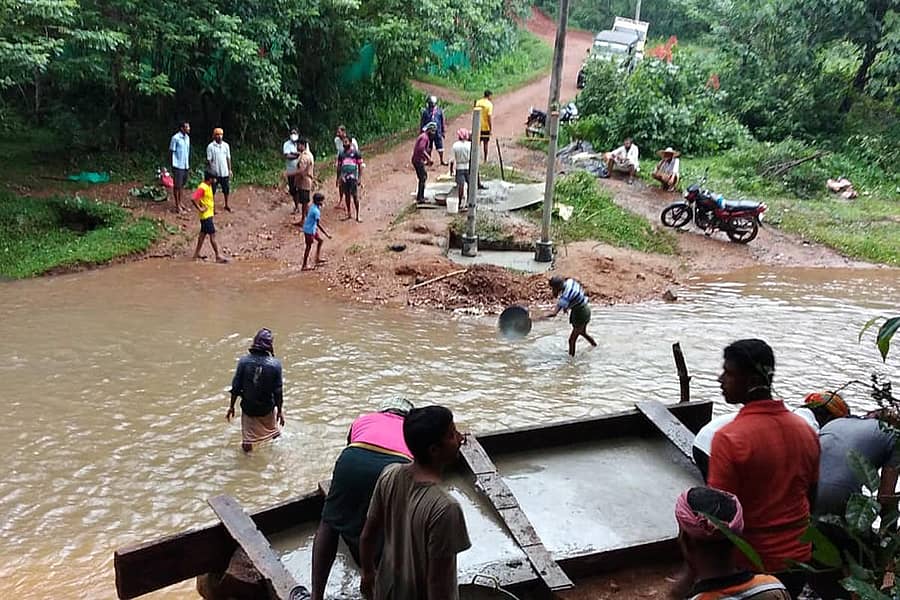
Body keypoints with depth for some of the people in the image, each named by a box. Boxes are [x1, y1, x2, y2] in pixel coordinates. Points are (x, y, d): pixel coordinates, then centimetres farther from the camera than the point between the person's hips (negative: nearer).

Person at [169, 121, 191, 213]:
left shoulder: (187, 137, 8)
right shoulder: (175, 138, -13)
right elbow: (171, 152, -10)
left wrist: (189, 166, 15)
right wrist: (173, 166, -12)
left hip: (185, 166, 7)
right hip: (178, 166, -7)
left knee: (182, 185, 16)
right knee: (176, 186, 1)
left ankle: (180, 202, 28)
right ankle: (177, 206, 6)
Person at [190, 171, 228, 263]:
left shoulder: (208, 186, 8)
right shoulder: (202, 188, -21)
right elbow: (193, 198, -29)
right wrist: (200, 209, -23)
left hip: (208, 214, 10)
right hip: (206, 215, -10)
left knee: (203, 233, 15)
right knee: (212, 235, -6)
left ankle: (196, 254, 23)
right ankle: (218, 256, -3)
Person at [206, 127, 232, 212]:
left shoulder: (226, 145, 3)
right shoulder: (210, 146, -9)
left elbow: (228, 158, 9)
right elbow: (208, 160, -8)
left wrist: (230, 170, 8)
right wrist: (209, 172, -12)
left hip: (225, 172, 4)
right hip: (214, 173, -4)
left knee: (226, 189, 12)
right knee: (212, 190, 5)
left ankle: (226, 205, 28)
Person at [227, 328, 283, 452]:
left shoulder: (244, 361, -13)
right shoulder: (275, 364, -17)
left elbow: (236, 387, -8)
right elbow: (278, 391, -12)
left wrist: (231, 407, 5)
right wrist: (280, 411, 1)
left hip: (248, 408, 1)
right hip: (267, 409, 0)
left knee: (247, 441, 14)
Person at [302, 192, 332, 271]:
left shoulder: (313, 206, 1)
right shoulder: (316, 211, -27)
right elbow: (318, 224, -29)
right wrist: (326, 234, -29)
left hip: (313, 228, 10)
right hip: (309, 230, -9)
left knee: (320, 240, 20)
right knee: (308, 247, 0)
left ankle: (318, 259, 26)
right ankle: (304, 266, 8)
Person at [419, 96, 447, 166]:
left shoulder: (439, 111, 1)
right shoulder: (425, 111, -2)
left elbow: (442, 122, 9)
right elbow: (422, 122, 4)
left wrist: (443, 131, 9)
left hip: (437, 132, 0)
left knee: (440, 147, 1)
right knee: (428, 148, 10)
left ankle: (442, 161, 10)